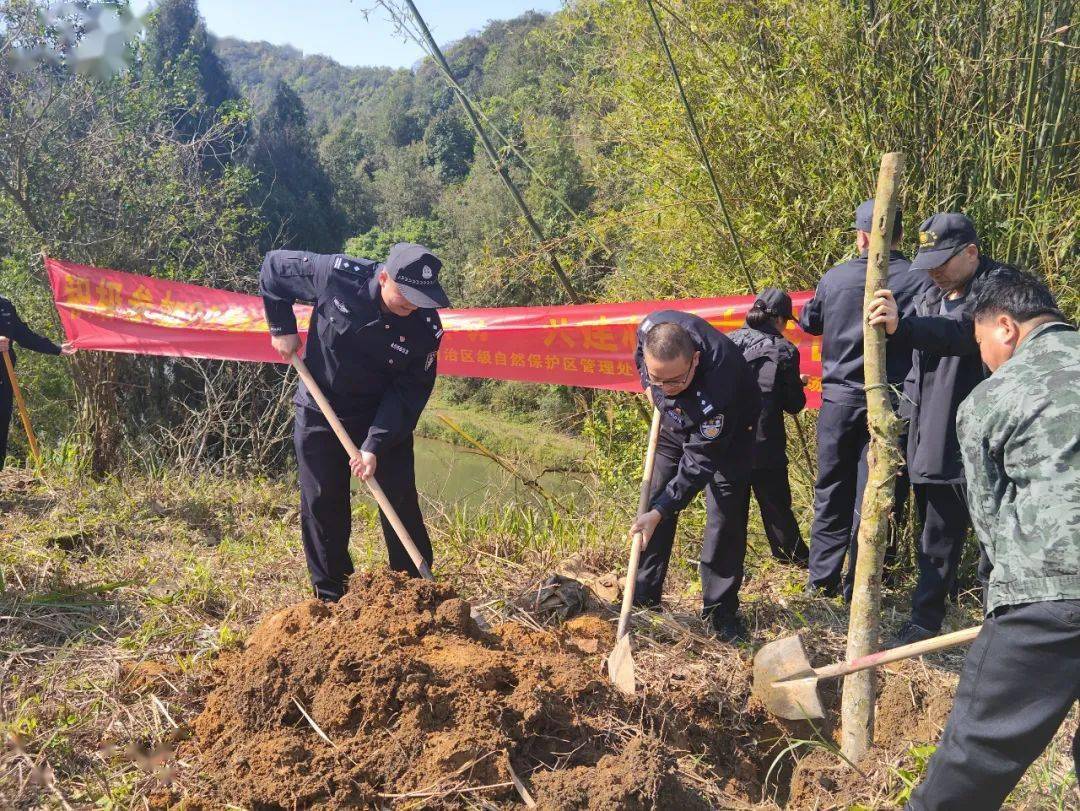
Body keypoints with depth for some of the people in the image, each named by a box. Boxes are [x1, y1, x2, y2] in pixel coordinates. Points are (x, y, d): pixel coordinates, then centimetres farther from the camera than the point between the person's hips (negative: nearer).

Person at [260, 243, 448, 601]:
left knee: (401, 504, 0)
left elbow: (408, 392, -17)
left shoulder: (426, 327, -21)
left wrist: (376, 445, -25)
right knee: (321, 505, 5)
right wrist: (282, 328, -8)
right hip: (319, 412, 0)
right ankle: (330, 596, 20)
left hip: (385, 418, 0)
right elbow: (274, 266, -7)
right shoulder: (336, 275, -24)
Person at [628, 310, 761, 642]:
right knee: (652, 502, 4)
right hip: (676, 425, 5)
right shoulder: (652, 329, -32)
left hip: (728, 433, -5)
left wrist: (661, 511, -38)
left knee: (725, 519, -9)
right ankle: (643, 596, 14)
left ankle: (720, 611, 4)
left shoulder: (717, 384, -45)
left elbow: (699, 461, -37)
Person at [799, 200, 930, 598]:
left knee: (832, 491, 15)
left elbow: (809, 322, 16)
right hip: (892, 405, -2)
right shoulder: (920, 281, -10)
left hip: (840, 399, 2)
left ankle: (822, 578, 21)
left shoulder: (835, 278, -1)